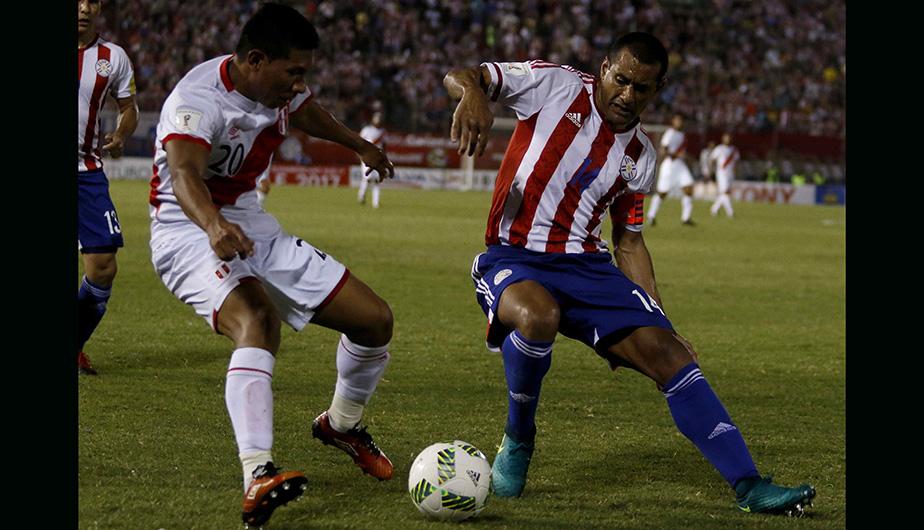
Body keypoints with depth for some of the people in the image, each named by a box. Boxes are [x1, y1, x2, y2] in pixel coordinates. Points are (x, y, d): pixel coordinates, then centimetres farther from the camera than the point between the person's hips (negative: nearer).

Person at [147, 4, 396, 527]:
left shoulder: (280, 83, -1)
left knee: (374, 319, 2)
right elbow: (185, 173, -46)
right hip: (191, 233, -8)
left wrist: (361, 146, 42)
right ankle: (258, 478, -52)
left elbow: (305, 111, 25)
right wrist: (214, 226, -67)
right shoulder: (199, 100, -27)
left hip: (252, 227, 8)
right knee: (257, 320, -38)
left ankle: (342, 425, 31)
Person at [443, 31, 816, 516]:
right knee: (538, 316, -39)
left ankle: (748, 484, -6)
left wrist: (660, 319, 11)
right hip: (513, 258, -5)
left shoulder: (640, 156, 11)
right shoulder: (554, 86, -4)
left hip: (587, 266, 5)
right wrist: (472, 92, -37)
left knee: (668, 352, -11)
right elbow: (460, 77, -11)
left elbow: (628, 243, 19)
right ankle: (517, 440, -9)